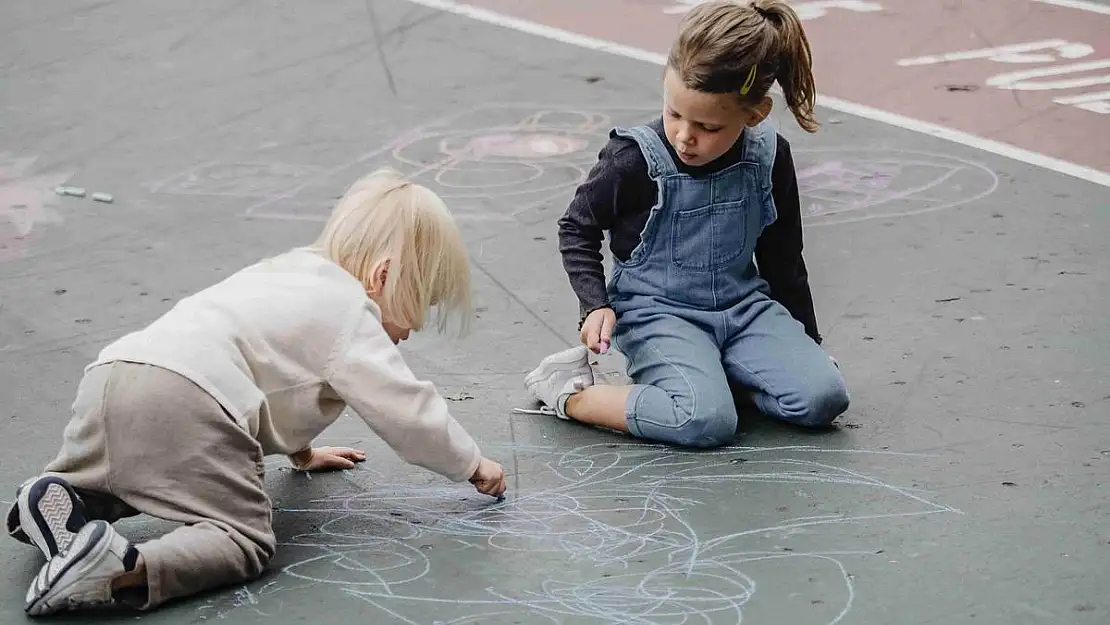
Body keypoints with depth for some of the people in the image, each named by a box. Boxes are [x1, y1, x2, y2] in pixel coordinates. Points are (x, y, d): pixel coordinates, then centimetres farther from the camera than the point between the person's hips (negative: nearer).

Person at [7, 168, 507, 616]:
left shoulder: (289, 272, 33)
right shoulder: (351, 314, 8)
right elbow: (406, 409, 4)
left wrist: (300, 451, 59)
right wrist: (472, 465, 19)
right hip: (186, 404, -9)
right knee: (243, 543, -7)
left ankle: (63, 496, 4)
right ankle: (125, 572, -31)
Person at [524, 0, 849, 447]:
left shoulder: (768, 157, -5)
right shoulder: (635, 161, -17)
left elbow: (782, 257, 10)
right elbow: (577, 229, 0)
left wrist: (808, 341, 16)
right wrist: (596, 305, -13)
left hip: (742, 306, 5)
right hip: (656, 312, -4)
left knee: (823, 397, -17)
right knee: (708, 422, -31)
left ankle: (709, 373, 3)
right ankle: (569, 395, -11)